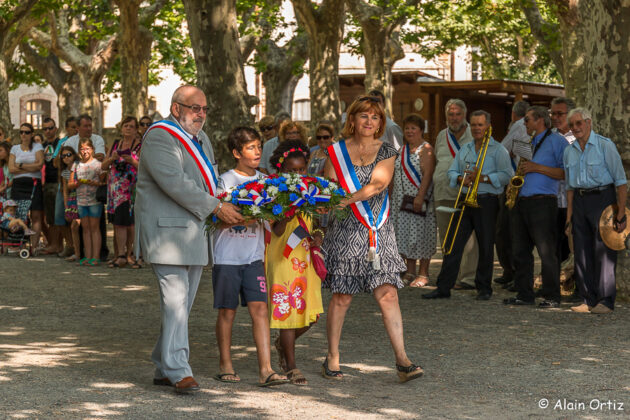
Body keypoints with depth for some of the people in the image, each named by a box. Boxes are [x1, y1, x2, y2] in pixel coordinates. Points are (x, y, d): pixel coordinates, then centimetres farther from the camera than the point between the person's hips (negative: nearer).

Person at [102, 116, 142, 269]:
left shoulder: (140, 146, 1)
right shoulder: (115, 145, 16)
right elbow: (103, 166, 14)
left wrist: (132, 161, -22)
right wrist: (112, 158, -6)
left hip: (131, 189, -4)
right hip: (115, 187, 4)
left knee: (128, 222, -8)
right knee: (117, 223, 0)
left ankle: (127, 254, 0)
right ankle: (119, 255, 0)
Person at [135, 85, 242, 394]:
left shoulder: (201, 139, 19)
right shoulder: (159, 136, -10)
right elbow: (174, 182, -21)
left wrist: (227, 210, 8)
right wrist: (215, 207, -17)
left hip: (194, 234, 9)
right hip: (166, 230, -9)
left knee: (182, 304, 10)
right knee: (175, 301, -13)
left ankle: (164, 368, 17)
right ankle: (178, 371, -12)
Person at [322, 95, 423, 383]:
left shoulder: (387, 152, 6)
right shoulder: (337, 151, 6)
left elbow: (378, 184, -10)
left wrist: (349, 198, -22)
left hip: (379, 231, 1)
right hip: (345, 230, -1)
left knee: (388, 294, -7)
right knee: (342, 297, 2)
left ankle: (402, 360, -7)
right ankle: (332, 359, 15)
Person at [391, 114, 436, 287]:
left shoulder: (425, 149, -8)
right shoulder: (402, 150, 16)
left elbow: (427, 174, -17)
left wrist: (420, 196, -25)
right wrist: (392, 196, 15)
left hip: (419, 200, -7)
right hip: (401, 200, 7)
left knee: (420, 234, -5)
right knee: (406, 236, 8)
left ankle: (423, 274, 0)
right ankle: (410, 272, 16)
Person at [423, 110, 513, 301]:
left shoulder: (498, 150, 0)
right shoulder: (464, 149, 17)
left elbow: (506, 175, -10)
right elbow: (452, 171, 14)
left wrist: (484, 178, -18)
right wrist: (462, 178, -7)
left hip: (486, 202, -5)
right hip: (464, 200, 5)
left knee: (486, 246, 1)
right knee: (453, 244, 0)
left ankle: (484, 288, 12)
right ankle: (444, 287, 2)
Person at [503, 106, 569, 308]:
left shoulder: (556, 141, -2)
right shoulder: (528, 142, 23)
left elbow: (566, 173, -11)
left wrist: (537, 168, -14)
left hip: (542, 202, -8)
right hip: (520, 202, 8)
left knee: (547, 252, -9)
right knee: (520, 251, 8)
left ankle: (552, 297, -4)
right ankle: (524, 294, 15)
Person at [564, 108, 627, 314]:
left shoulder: (605, 145, -6)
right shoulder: (569, 151, 12)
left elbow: (620, 181, -8)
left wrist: (621, 213, -14)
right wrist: (569, 214, 11)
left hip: (602, 198, -6)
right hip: (580, 201, 6)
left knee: (603, 251, -7)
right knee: (582, 252, 5)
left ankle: (606, 301, -3)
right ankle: (589, 300, 12)